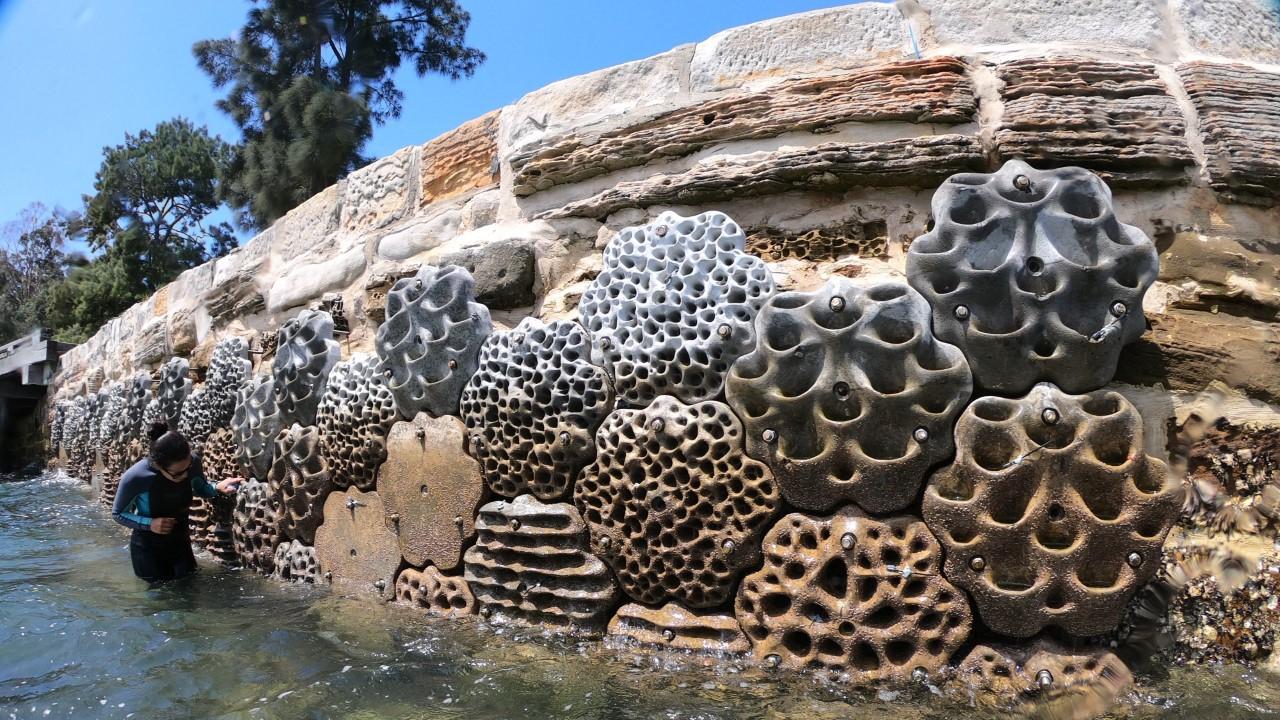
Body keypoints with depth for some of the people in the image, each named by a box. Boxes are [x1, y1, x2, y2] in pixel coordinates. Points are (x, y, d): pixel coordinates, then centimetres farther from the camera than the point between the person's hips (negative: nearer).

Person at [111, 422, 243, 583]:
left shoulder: (192, 462, -20)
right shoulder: (135, 478, -29)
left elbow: (201, 488, 3)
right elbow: (117, 514, -11)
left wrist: (218, 487, -20)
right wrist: (150, 524, -27)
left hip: (181, 543, 3)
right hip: (148, 550, -3)